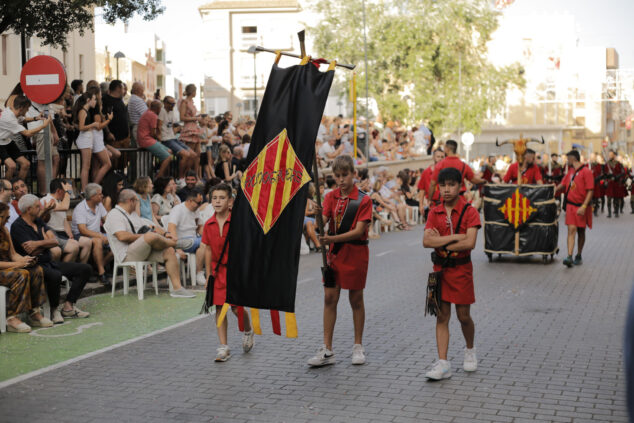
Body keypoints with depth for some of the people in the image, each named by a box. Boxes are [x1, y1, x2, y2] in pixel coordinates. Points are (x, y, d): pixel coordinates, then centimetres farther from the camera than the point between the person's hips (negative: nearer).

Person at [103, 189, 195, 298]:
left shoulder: (133, 215, 27)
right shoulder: (114, 214, -3)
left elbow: (151, 226, 23)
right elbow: (122, 236, -19)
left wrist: (165, 234, 4)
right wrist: (143, 236, -11)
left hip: (144, 251, 9)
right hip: (127, 255, -9)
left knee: (169, 251, -13)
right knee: (151, 236, -34)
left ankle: (177, 288, -17)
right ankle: (175, 243, -4)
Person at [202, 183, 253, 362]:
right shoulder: (209, 225, 2)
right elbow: (208, 250, 7)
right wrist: (208, 275, 6)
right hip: (218, 270, 4)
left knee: (237, 307, -3)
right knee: (219, 308, 3)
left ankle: (248, 331, 29)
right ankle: (223, 347, 10)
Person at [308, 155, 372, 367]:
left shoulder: (363, 200, -7)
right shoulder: (331, 197, 5)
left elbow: (359, 230, -16)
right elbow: (323, 221, -7)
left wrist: (333, 238, -27)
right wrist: (317, 216, -31)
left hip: (355, 253, -3)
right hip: (335, 253, 4)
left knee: (356, 299, 6)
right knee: (329, 298, 1)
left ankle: (358, 347, 20)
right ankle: (327, 351, 5)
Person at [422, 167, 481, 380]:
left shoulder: (469, 212, -8)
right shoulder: (434, 213, 2)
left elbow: (470, 243, -21)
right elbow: (426, 241, -12)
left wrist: (442, 243, -14)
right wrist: (455, 237, -19)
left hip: (461, 269, -3)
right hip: (440, 269, 3)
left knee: (463, 316, 7)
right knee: (442, 316, 1)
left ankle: (470, 350, 35)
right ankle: (443, 364, 2)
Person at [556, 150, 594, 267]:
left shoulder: (586, 172, -11)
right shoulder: (570, 171, 11)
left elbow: (590, 191, -15)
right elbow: (562, 185, 23)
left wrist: (584, 207, -21)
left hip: (582, 207, -4)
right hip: (570, 205, 4)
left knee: (581, 232, 10)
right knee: (571, 230, -8)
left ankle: (578, 256, 22)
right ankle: (569, 257, -17)